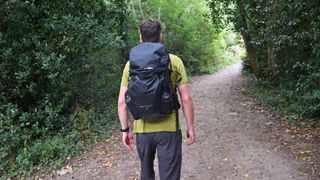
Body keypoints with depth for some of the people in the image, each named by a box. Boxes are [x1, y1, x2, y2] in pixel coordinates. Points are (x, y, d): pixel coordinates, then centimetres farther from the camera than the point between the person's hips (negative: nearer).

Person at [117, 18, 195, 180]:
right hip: (169, 130, -2)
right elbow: (186, 99, -6)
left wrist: (125, 129, 10)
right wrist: (190, 127, 5)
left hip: (142, 130, 2)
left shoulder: (131, 64, -1)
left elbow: (122, 102, -1)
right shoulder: (174, 61, -6)